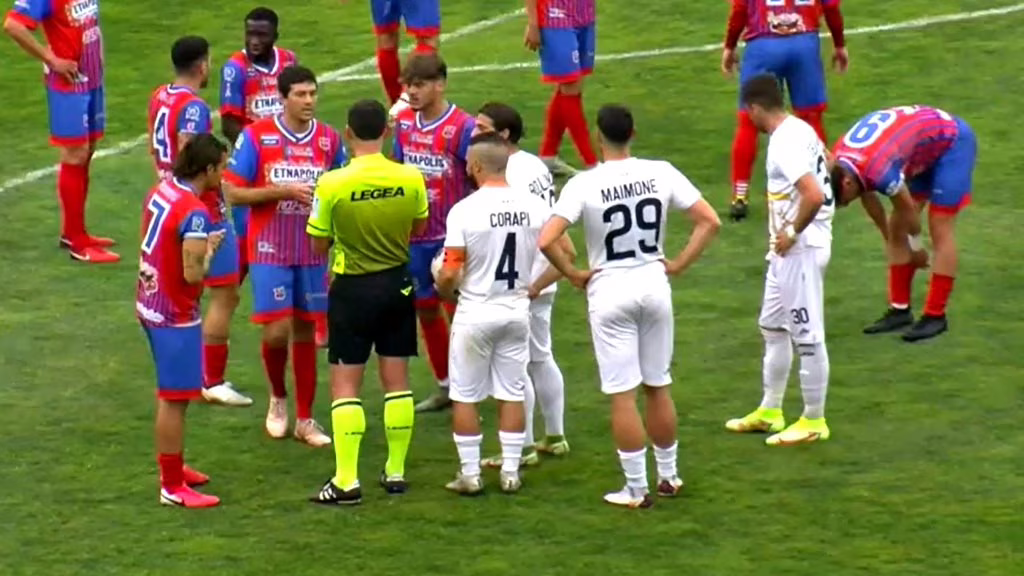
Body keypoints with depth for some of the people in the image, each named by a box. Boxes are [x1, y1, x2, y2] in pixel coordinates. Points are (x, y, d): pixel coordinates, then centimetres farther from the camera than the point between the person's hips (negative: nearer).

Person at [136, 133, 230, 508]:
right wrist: (210, 249, -7)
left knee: (170, 394, 22)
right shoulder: (194, 213, -23)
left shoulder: (160, 192, 3)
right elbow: (193, 274, -25)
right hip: (175, 315, -9)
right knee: (174, 400, -1)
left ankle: (173, 466, 35)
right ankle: (172, 487, 5)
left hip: (150, 304, 9)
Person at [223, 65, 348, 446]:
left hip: (313, 251, 3)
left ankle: (305, 419, 17)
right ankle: (278, 399, 19)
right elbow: (233, 193, -7)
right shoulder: (256, 136, -7)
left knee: (305, 332, 7)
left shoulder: (329, 140, 2)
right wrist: (283, 191, -17)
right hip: (270, 250, -3)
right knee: (277, 331, -9)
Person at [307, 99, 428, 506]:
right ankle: (396, 471, 18)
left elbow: (319, 244, -8)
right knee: (396, 380, 12)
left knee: (345, 384, 1)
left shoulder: (332, 185, -18)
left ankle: (346, 480, -4)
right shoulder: (410, 179, -9)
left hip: (353, 289, -3)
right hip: (398, 283, 3)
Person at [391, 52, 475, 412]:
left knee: (457, 310, -1)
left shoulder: (462, 128, -15)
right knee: (425, 309, 14)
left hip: (451, 236, -6)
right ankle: (444, 386, 29)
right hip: (414, 234, 6)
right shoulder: (404, 123, 3)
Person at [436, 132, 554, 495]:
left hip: (475, 313, -4)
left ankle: (470, 474, 11)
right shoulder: (535, 207, -5)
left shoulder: (464, 210, -17)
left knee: (465, 396, 8)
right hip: (517, 313, 4)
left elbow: (448, 275, -17)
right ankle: (510, 472, 15)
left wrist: (446, 293, 5)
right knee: (512, 394, 13)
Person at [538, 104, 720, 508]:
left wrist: (573, 274, -5)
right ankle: (668, 475, 27)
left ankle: (636, 489, 6)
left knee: (623, 395, 2)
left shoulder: (583, 185, -13)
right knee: (658, 387, 17)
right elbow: (709, 221, -2)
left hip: (609, 292, -3)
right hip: (654, 285, 4)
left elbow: (546, 240, -21)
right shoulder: (661, 173, -4)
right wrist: (678, 265, 4)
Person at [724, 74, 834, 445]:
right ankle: (770, 411, 32)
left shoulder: (786, 143, -21)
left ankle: (814, 421, 9)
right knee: (772, 327, 21)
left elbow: (814, 195, -32)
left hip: (801, 250, -11)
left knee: (807, 336, -1)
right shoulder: (800, 130, 9)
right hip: (785, 251, 11)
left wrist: (793, 234, -17)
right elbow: (822, 175, 21)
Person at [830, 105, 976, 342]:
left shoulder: (878, 170, -38)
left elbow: (909, 211, -21)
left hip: (954, 142, -9)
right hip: (926, 150, 9)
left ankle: (936, 316, -7)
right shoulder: (839, 159, -13)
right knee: (896, 229, 6)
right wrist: (889, 239, 16)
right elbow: (868, 198, 6)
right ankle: (900, 309, 11)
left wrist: (915, 246, -2)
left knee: (939, 230, -11)